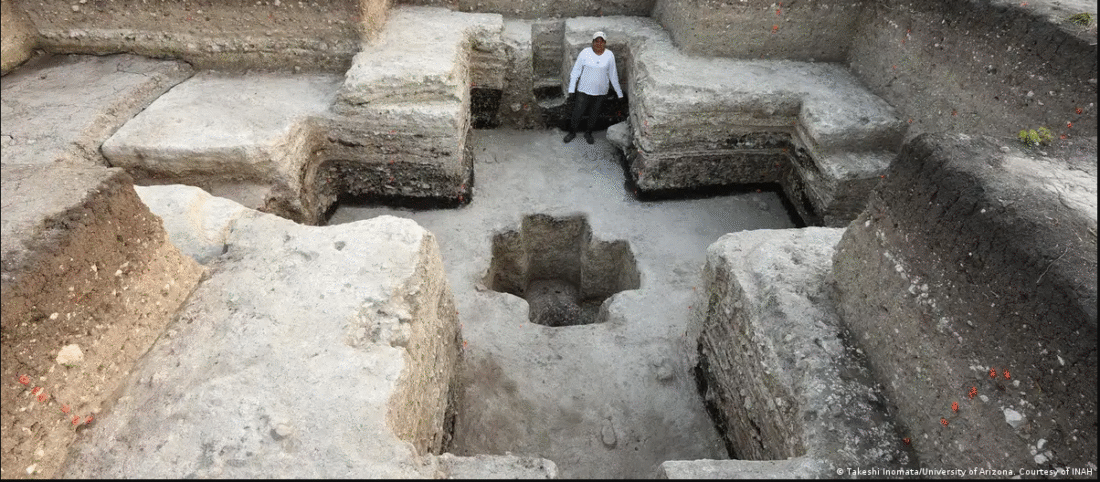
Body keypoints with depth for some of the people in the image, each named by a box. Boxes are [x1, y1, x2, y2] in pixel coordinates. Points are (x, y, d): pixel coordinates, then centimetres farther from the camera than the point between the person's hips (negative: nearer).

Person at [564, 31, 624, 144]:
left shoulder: (609, 55, -5)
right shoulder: (585, 53, -11)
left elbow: (613, 75, 3)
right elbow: (576, 71, -4)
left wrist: (619, 92, 7)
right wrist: (571, 88, -6)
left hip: (601, 91, 2)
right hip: (584, 90, -1)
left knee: (594, 114, 15)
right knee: (577, 113, 6)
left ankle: (588, 133, 36)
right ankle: (572, 132, 29)